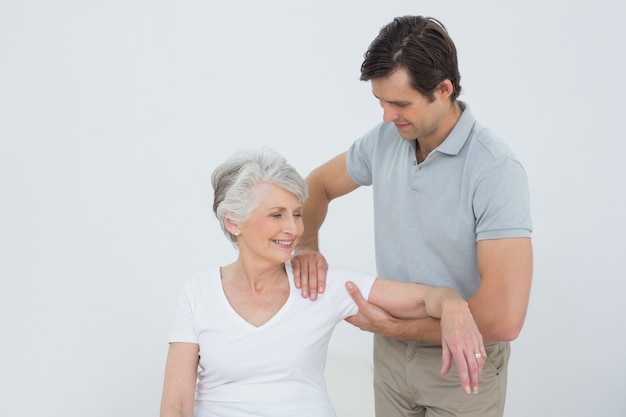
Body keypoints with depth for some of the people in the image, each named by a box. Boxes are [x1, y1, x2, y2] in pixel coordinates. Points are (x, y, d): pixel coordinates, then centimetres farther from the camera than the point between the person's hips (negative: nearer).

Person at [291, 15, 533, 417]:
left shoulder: (496, 170, -25)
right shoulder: (385, 138, -6)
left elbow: (504, 318, -31)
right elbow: (318, 185, 12)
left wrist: (391, 327, -19)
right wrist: (306, 245, -10)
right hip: (391, 352, 5)